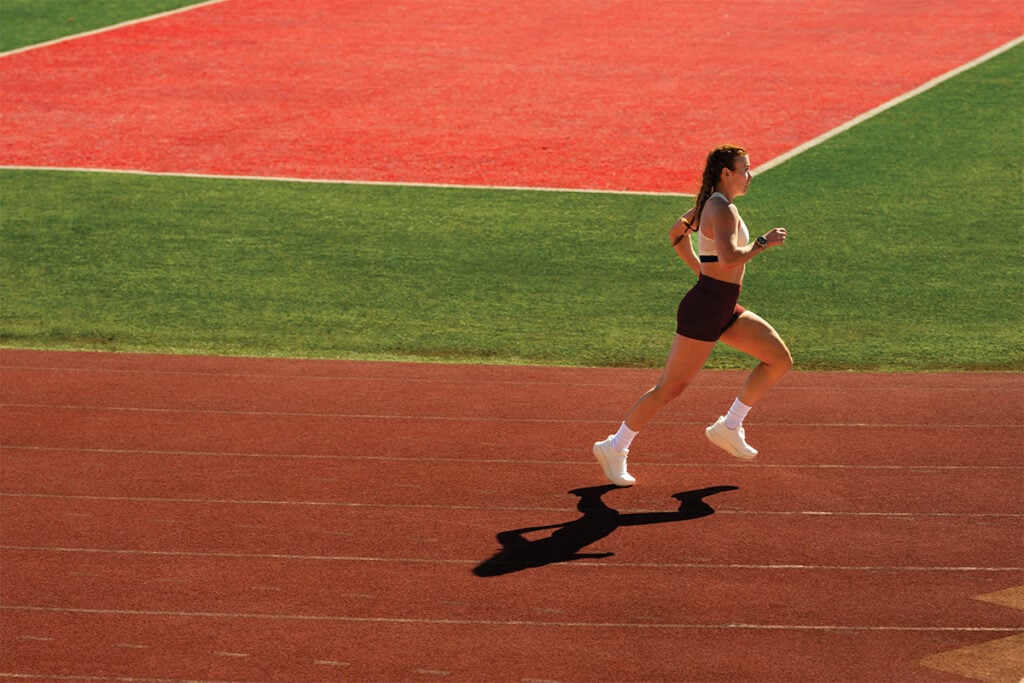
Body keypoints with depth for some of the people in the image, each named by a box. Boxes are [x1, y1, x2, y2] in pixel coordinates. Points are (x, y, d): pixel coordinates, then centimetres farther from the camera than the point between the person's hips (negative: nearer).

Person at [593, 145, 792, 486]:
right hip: (703, 311, -10)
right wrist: (764, 241, -19)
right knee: (669, 388, -2)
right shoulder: (723, 210, -18)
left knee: (780, 359, 7)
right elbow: (729, 259, -33)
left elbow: (676, 233, 26)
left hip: (724, 310, 10)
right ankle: (614, 448, 11)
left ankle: (729, 427, 12)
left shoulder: (710, 203, 11)